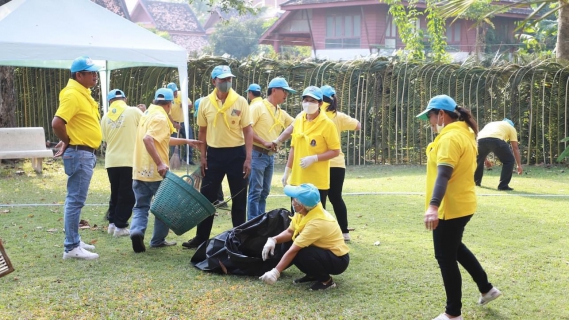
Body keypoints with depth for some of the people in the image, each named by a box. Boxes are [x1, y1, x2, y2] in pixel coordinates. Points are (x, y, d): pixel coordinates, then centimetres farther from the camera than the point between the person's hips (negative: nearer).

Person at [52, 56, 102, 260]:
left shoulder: (83, 93, 13)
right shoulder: (72, 94, -18)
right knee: (76, 200, -7)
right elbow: (57, 123, -27)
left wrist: (68, 141, 11)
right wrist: (67, 141, -11)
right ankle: (71, 247, -4)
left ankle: (74, 241, 24)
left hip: (86, 153, 10)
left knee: (76, 199, 15)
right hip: (79, 154, -10)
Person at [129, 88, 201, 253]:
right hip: (156, 171, -7)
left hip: (140, 171, 7)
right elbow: (147, 139, -29)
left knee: (141, 206, 9)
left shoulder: (148, 114, 16)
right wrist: (160, 163, -32)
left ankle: (137, 231, -16)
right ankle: (158, 240, 16)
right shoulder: (160, 118, -13)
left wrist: (186, 141, 29)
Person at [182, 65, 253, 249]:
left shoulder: (240, 102, -5)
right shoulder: (205, 103, 0)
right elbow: (203, 131, 8)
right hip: (214, 153, 2)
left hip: (236, 153, -2)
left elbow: (247, 131, -4)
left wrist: (248, 158, -10)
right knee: (207, 197, 6)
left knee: (239, 199, 7)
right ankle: (201, 237, 16)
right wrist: (202, 156, 3)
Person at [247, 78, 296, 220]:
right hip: (257, 154, -8)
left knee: (264, 192, 11)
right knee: (255, 191, -7)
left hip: (270, 156, 8)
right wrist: (264, 142, -20)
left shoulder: (281, 113, 14)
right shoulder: (258, 107, -9)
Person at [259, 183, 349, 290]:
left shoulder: (317, 223, -31)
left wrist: (275, 272, -30)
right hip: (323, 251, 8)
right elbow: (289, 232, 4)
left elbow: (293, 250, -31)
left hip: (338, 260, -8)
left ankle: (326, 280, -8)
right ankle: (313, 275, 9)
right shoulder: (305, 212, -8)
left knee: (299, 254, -30)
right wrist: (273, 240, -15)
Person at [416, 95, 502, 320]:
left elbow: (443, 174, -32)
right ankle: (486, 288, 39)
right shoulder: (464, 133, 12)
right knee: (455, 248, 29)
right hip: (461, 205, 10)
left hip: (450, 208, -10)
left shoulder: (450, 137, -20)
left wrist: (433, 206, -40)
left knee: (445, 258, 0)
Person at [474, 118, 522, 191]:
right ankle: (503, 185, 8)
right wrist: (519, 165, 22)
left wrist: (485, 159, 55)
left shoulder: (491, 124, 43)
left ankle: (475, 181, 44)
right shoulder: (511, 128, 29)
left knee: (478, 159, 32)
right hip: (496, 140, -5)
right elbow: (515, 148, 22)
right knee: (509, 160, 13)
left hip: (481, 139, 5)